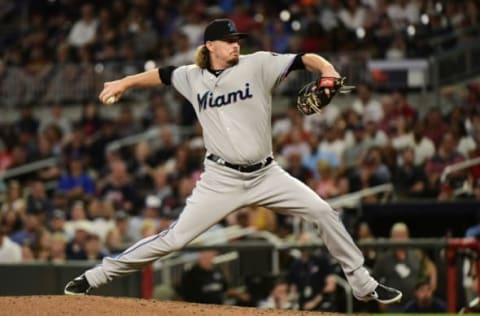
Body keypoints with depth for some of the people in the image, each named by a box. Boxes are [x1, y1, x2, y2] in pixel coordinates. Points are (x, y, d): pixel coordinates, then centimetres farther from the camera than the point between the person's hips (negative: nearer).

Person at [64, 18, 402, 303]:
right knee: (175, 238, -7)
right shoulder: (193, 77, 3)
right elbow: (163, 74, 23)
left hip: (267, 175, 1)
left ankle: (363, 284, 9)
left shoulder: (257, 65, -3)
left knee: (325, 213, -6)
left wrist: (328, 71, -29)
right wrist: (124, 83, 24)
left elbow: (304, 59, -10)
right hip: (221, 179, -1)